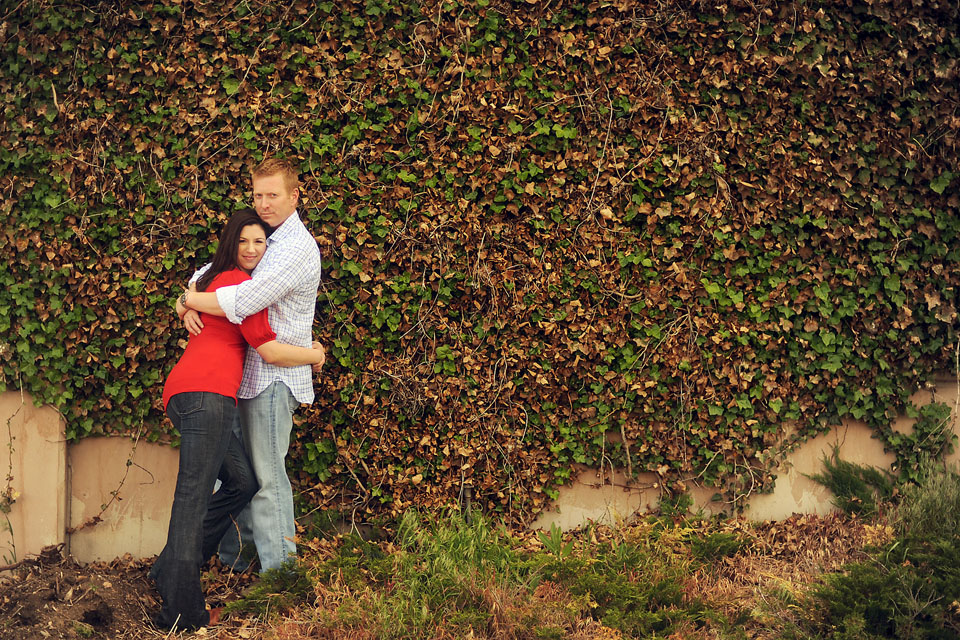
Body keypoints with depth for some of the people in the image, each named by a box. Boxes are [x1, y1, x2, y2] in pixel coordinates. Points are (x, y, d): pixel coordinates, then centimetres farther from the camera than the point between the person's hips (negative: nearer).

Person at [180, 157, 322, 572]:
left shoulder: (297, 248, -15)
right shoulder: (261, 238, 15)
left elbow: (243, 302, -25)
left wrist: (191, 300, -10)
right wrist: (190, 307, -4)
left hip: (275, 377, -9)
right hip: (251, 373, 9)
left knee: (266, 475, -6)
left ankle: (279, 568, -1)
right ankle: (232, 551, 25)